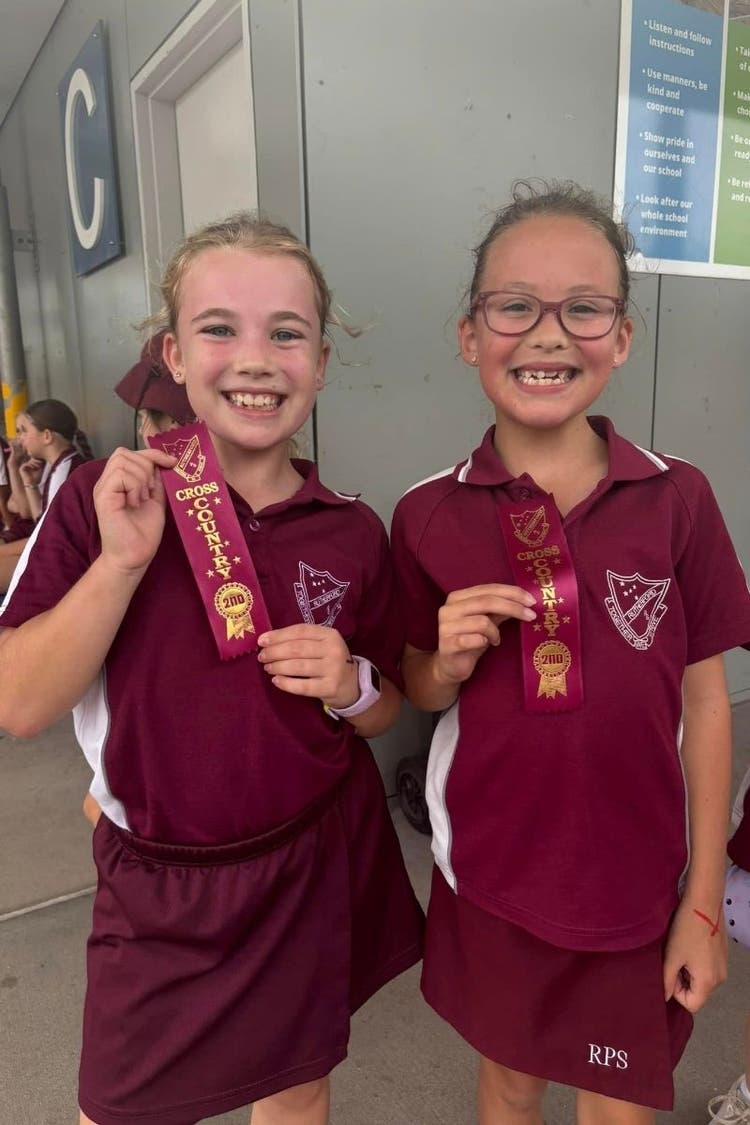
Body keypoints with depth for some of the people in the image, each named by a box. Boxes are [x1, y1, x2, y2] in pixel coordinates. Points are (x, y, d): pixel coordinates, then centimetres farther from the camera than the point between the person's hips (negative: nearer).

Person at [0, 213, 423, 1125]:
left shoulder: (353, 533, -6)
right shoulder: (103, 501, -11)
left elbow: (383, 711, 5)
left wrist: (352, 687, -18)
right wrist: (124, 559, -26)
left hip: (317, 867, 2)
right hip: (158, 883, -1)